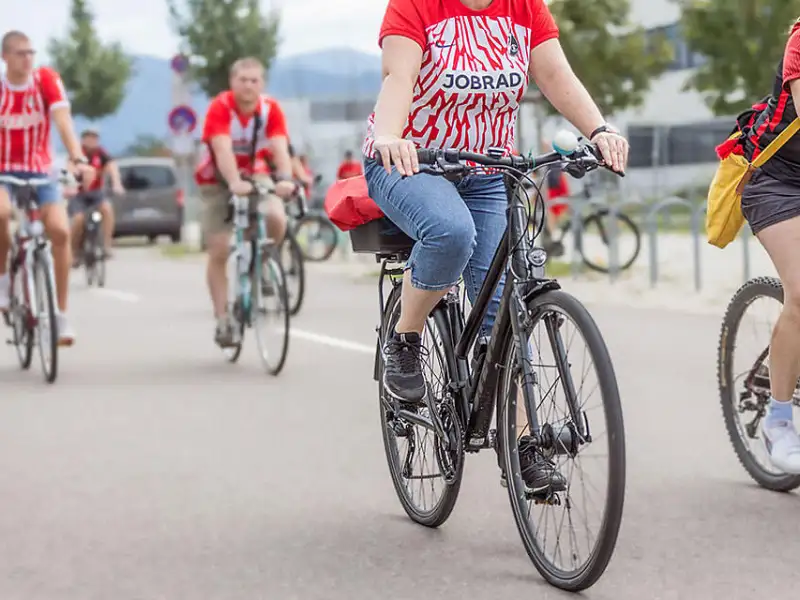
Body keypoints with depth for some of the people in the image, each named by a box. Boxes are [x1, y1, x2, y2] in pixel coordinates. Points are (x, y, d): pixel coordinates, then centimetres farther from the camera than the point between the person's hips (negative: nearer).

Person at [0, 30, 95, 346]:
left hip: (40, 171, 1)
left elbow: (62, 119, -18)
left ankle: (61, 314, -6)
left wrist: (78, 159, -33)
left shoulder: (46, 79, -7)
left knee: (60, 230, -19)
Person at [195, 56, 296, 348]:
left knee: (276, 218, -28)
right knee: (219, 252, -7)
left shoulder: (271, 109, -15)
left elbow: (280, 147, -28)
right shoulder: (220, 107, -22)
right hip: (219, 181, -2)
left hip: (256, 176, 2)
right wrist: (235, 182, -51)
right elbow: (223, 149, -35)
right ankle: (222, 321, 3)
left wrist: (285, 178, -47)